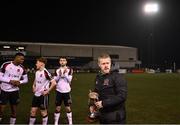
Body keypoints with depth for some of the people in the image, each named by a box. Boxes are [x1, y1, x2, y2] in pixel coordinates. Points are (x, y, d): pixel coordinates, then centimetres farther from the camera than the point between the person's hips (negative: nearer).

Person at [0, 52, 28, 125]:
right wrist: (10, 81, -22)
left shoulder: (22, 68, 0)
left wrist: (20, 82, -12)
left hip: (15, 91, 4)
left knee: (14, 110, 10)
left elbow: (26, 79, 8)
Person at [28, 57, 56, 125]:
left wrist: (47, 91, -18)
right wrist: (34, 86, 10)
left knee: (43, 112, 6)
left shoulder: (45, 72, -18)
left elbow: (54, 83, -22)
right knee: (33, 110, 10)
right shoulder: (37, 72, 6)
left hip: (43, 95, -7)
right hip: (36, 94, 7)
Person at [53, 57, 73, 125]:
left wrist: (65, 73, -21)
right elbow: (55, 80, 1)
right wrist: (59, 74, -14)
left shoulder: (69, 70, -2)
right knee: (57, 108, 7)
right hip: (59, 91, 2)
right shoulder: (57, 70, 5)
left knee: (68, 108, 5)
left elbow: (69, 80, -10)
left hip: (66, 91, -1)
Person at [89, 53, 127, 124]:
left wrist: (104, 103, -21)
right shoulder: (98, 77, 8)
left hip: (115, 117, -7)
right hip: (103, 117, 7)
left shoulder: (117, 77, -15)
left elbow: (122, 96, -22)